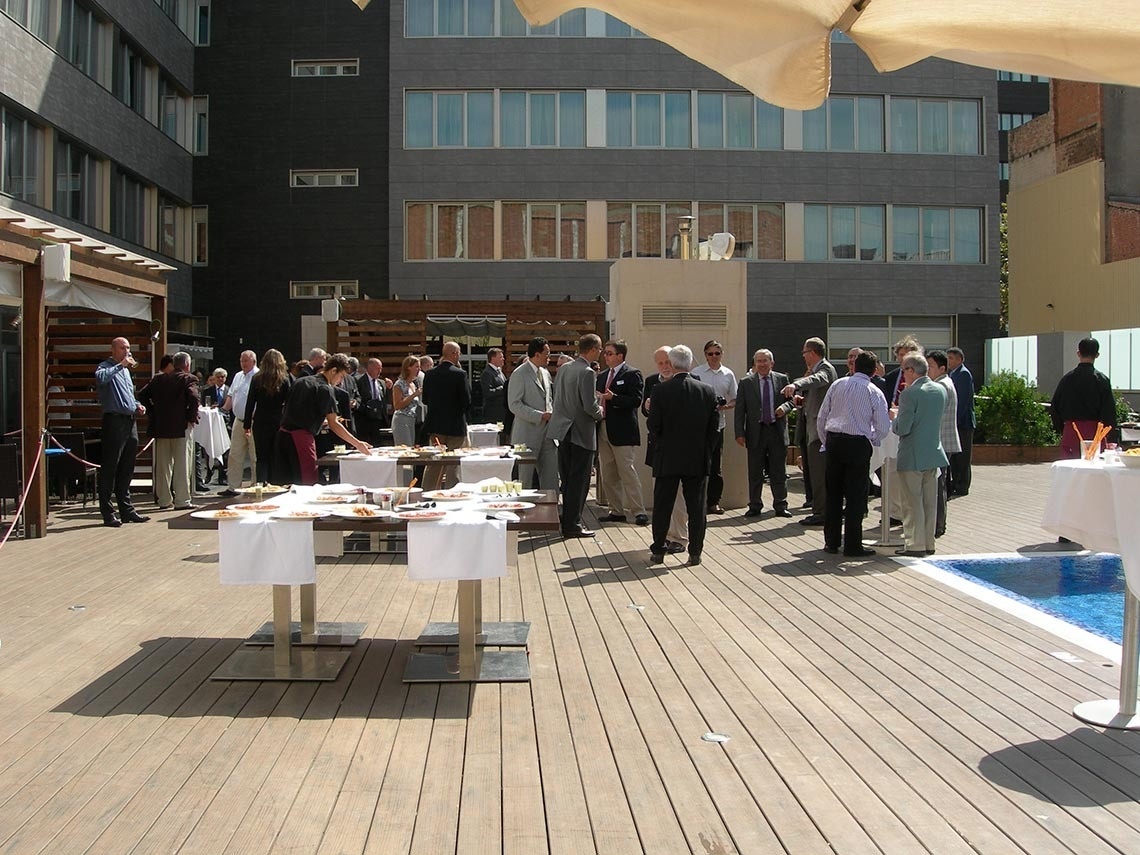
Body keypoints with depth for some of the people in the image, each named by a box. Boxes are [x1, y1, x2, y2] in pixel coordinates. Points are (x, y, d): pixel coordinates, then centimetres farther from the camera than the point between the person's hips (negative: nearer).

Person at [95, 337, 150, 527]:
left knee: (127, 469, 12)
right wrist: (121, 365, -24)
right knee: (110, 468, -4)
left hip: (130, 422, 8)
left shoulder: (126, 369, 21)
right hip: (114, 421, -8)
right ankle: (108, 513, -1)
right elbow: (100, 378, -30)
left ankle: (127, 510, 18)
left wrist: (137, 405, 13)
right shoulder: (106, 367, -5)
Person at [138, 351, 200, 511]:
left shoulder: (159, 379, 12)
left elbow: (142, 395, 9)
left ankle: (164, 500, 15)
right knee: (182, 465, 0)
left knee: (163, 465, 10)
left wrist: (153, 413, 12)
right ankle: (182, 501, 1)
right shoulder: (189, 379, -5)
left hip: (161, 427, 5)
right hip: (181, 427, -5)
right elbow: (194, 398, -21)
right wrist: (192, 417, -10)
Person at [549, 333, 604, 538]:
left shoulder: (563, 368, 7)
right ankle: (572, 525, 3)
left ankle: (566, 521, 24)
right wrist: (600, 413, -1)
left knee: (567, 479, 16)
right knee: (579, 481, 0)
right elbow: (590, 406, -21)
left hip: (563, 431, 8)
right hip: (581, 433, -8)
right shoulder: (587, 373, -17)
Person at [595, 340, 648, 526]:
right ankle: (617, 511, 19)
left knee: (627, 472, -7)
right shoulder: (602, 376, 17)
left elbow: (636, 400, -16)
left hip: (622, 431, -8)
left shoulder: (632, 374, -6)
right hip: (603, 430, 8)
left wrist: (613, 398, -23)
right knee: (607, 475, 10)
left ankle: (639, 511, -1)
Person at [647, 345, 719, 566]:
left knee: (662, 506, 9)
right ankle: (695, 552, 10)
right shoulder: (708, 390, -2)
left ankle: (658, 550, 15)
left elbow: (654, 426, -8)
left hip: (667, 459, -1)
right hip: (698, 459, 1)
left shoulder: (660, 390, -10)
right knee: (696, 506, 7)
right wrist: (706, 451, 11)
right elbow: (715, 427, 0)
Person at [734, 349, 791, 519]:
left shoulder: (782, 379, 5)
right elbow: (740, 410, 1)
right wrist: (739, 433, -6)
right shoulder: (746, 383, 2)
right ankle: (755, 506, 15)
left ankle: (781, 506, 14)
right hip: (755, 432, 0)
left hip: (777, 430, 0)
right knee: (755, 473, 6)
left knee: (779, 472, 5)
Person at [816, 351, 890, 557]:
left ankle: (831, 542, 17)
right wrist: (872, 442, 18)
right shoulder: (874, 392, 0)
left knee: (833, 494, 11)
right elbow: (883, 428, 0)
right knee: (855, 496, 2)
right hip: (858, 444, -3)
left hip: (833, 440, 3)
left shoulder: (837, 385, 7)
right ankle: (852, 546, 6)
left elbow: (821, 417, 8)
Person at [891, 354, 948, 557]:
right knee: (930, 501, 13)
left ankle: (915, 544, 4)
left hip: (912, 456, -7)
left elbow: (902, 428, -19)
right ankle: (928, 543, 19)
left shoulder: (910, 393, -17)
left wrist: (895, 417, 1)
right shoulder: (940, 390, 6)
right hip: (934, 453, 7)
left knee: (913, 502, 1)